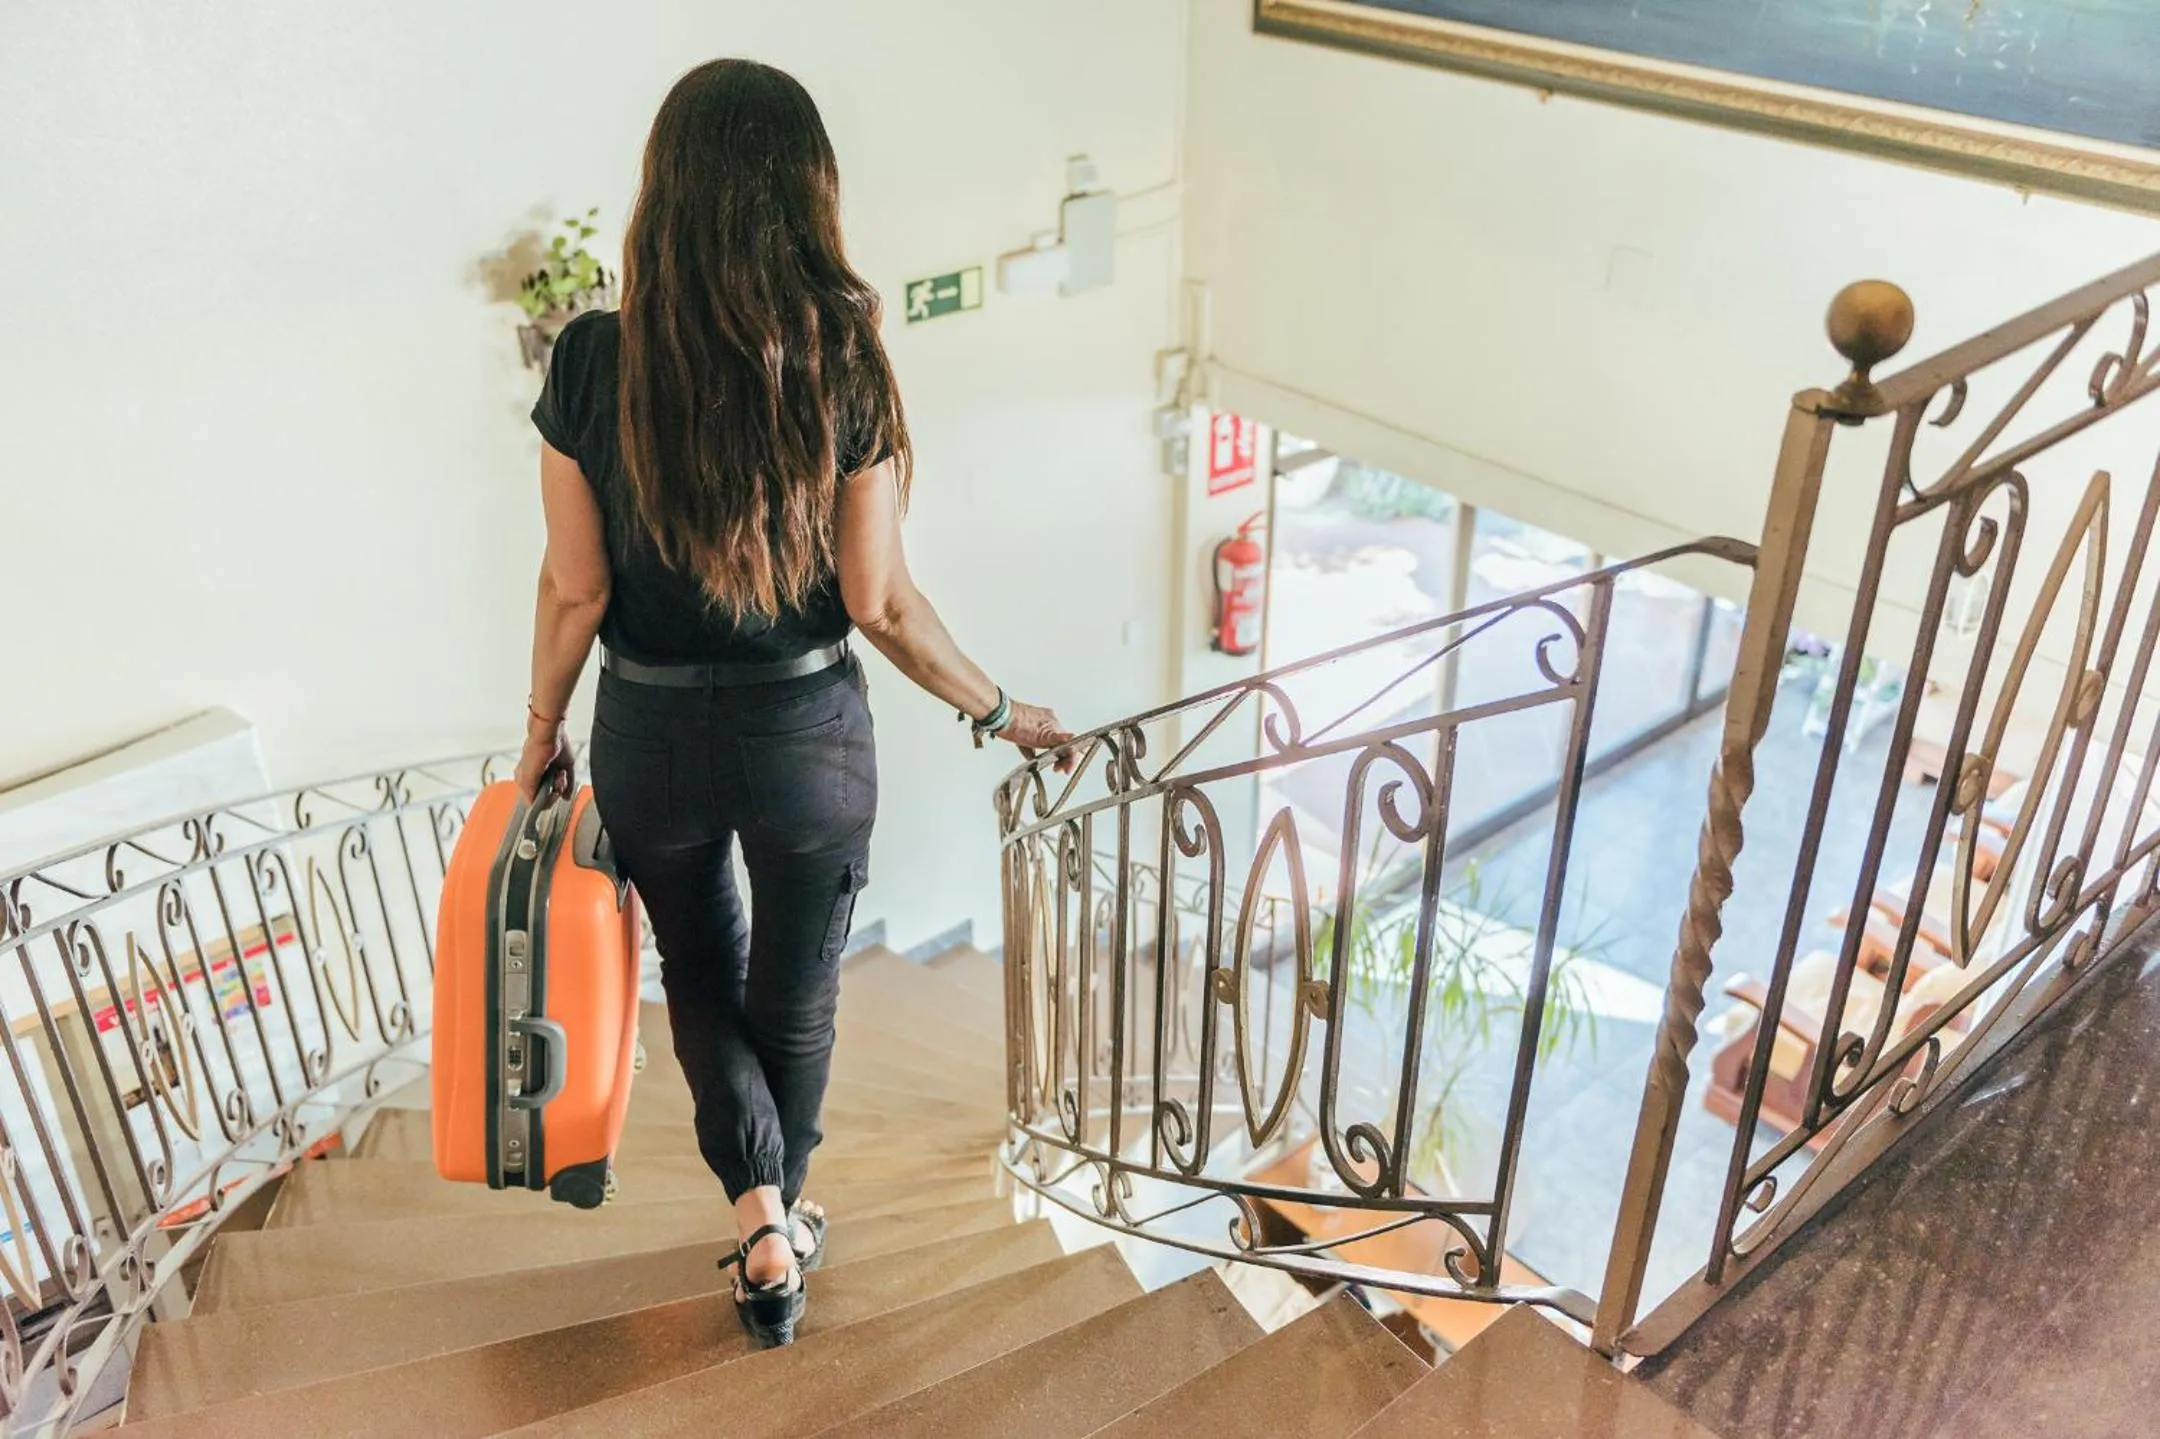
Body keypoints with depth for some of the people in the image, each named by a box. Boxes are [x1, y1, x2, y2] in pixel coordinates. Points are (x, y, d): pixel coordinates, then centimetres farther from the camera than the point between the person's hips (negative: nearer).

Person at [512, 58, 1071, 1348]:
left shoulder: (593, 359, -13)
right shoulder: (843, 361, -15)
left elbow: (575, 588, -8)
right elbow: (879, 600, -12)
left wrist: (543, 733, 9)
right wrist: (1000, 713, 2)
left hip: (653, 736, 1)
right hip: (808, 734, 0)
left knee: (702, 982, 26)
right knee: (795, 999, 22)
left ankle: (761, 1218, 16)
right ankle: (787, 1222, 41)